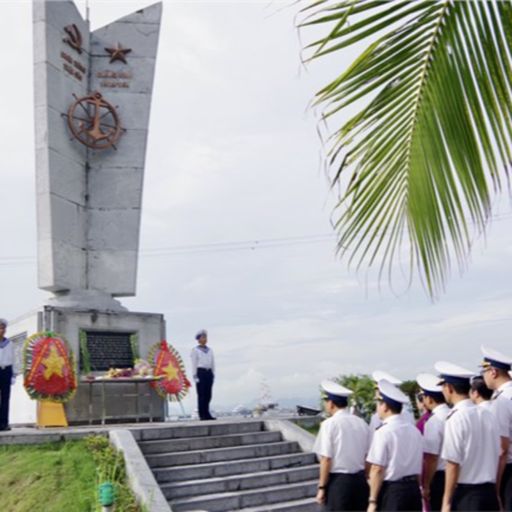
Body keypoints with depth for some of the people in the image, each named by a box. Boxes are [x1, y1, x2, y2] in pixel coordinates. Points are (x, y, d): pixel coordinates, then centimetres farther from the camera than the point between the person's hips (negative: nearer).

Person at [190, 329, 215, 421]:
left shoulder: (210, 350, 17)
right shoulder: (195, 350, 1)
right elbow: (194, 364, -3)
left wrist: (213, 374, 11)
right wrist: (195, 376, -9)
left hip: (209, 373, 5)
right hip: (200, 372, -5)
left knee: (208, 394, 4)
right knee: (201, 395, -5)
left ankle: (207, 414, 11)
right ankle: (202, 415, -1)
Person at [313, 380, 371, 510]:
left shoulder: (329, 424, -11)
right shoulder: (362, 423, 5)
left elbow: (326, 459, -12)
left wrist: (322, 487, -5)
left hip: (338, 481, -5)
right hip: (360, 479, 5)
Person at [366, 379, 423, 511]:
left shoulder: (383, 432, -13)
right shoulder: (414, 430, 7)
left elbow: (378, 469, -15)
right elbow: (418, 467, 11)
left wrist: (372, 501, -10)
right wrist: (415, 487, 20)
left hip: (391, 490, -6)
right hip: (413, 489, 7)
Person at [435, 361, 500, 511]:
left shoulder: (456, 419, -15)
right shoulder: (487, 414, 5)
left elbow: (453, 464, -16)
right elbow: (497, 457, 10)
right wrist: (495, 492, 19)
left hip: (466, 494, -6)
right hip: (489, 493, 6)